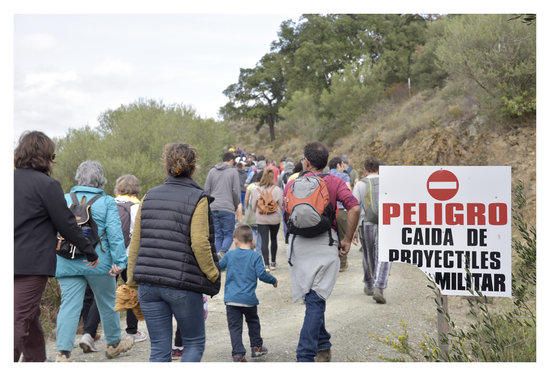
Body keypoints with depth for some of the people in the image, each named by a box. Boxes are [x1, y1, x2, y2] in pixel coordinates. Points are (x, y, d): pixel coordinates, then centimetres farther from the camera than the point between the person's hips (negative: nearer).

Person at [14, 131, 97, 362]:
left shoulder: (13, 179, 10)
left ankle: (35, 360, 32)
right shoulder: (47, 184, -10)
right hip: (32, 263, -7)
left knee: (30, 317, 20)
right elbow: (67, 224, -7)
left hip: (10, 262, 7)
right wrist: (90, 252, 4)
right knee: (20, 320, -9)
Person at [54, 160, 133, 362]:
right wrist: (119, 261, -11)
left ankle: (63, 351, -12)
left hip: (68, 264, 2)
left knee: (69, 305, 0)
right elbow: (114, 233, -12)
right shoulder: (106, 202, -5)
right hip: (99, 262, -2)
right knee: (107, 303, 16)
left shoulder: (64, 200, 5)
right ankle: (114, 343, 33)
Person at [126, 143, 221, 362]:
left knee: (159, 349, 10)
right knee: (194, 343, 13)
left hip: (148, 285, 4)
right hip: (183, 285, -4)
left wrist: (132, 279, 17)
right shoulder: (197, 199, -6)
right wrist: (213, 274, -1)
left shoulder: (149, 197, 9)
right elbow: (200, 244, -15)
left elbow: (135, 243, 10)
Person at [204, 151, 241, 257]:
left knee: (218, 235, 10)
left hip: (213, 209, 4)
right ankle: (222, 252, -23)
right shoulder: (233, 172, -1)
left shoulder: (212, 171, 12)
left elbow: (206, 190, 10)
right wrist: (237, 205, 11)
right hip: (228, 209, -4)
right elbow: (236, 191, -3)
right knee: (228, 234, 2)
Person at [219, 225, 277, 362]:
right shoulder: (255, 256, -6)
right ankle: (256, 347, 29)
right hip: (249, 299, 0)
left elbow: (219, 266, 16)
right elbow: (261, 274, -12)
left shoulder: (230, 255, 3)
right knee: (253, 322, 24)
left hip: (231, 298, 1)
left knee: (235, 327, 2)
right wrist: (273, 280, 6)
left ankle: (238, 353, -8)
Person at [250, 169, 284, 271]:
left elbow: (253, 207, 0)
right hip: (275, 219, 1)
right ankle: (273, 262, 26)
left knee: (264, 241, 0)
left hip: (261, 220, -1)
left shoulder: (256, 190, -6)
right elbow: (282, 205, -4)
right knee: (273, 239, 18)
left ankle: (266, 264, -8)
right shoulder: (277, 190, -9)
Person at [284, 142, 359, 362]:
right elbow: (354, 208, -11)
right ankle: (306, 356, -10)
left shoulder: (293, 184, 6)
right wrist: (347, 239, -2)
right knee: (316, 301, -3)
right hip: (325, 244, -2)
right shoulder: (334, 182, 2)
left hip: (300, 244, 2)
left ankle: (323, 347, 24)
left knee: (312, 299, 17)